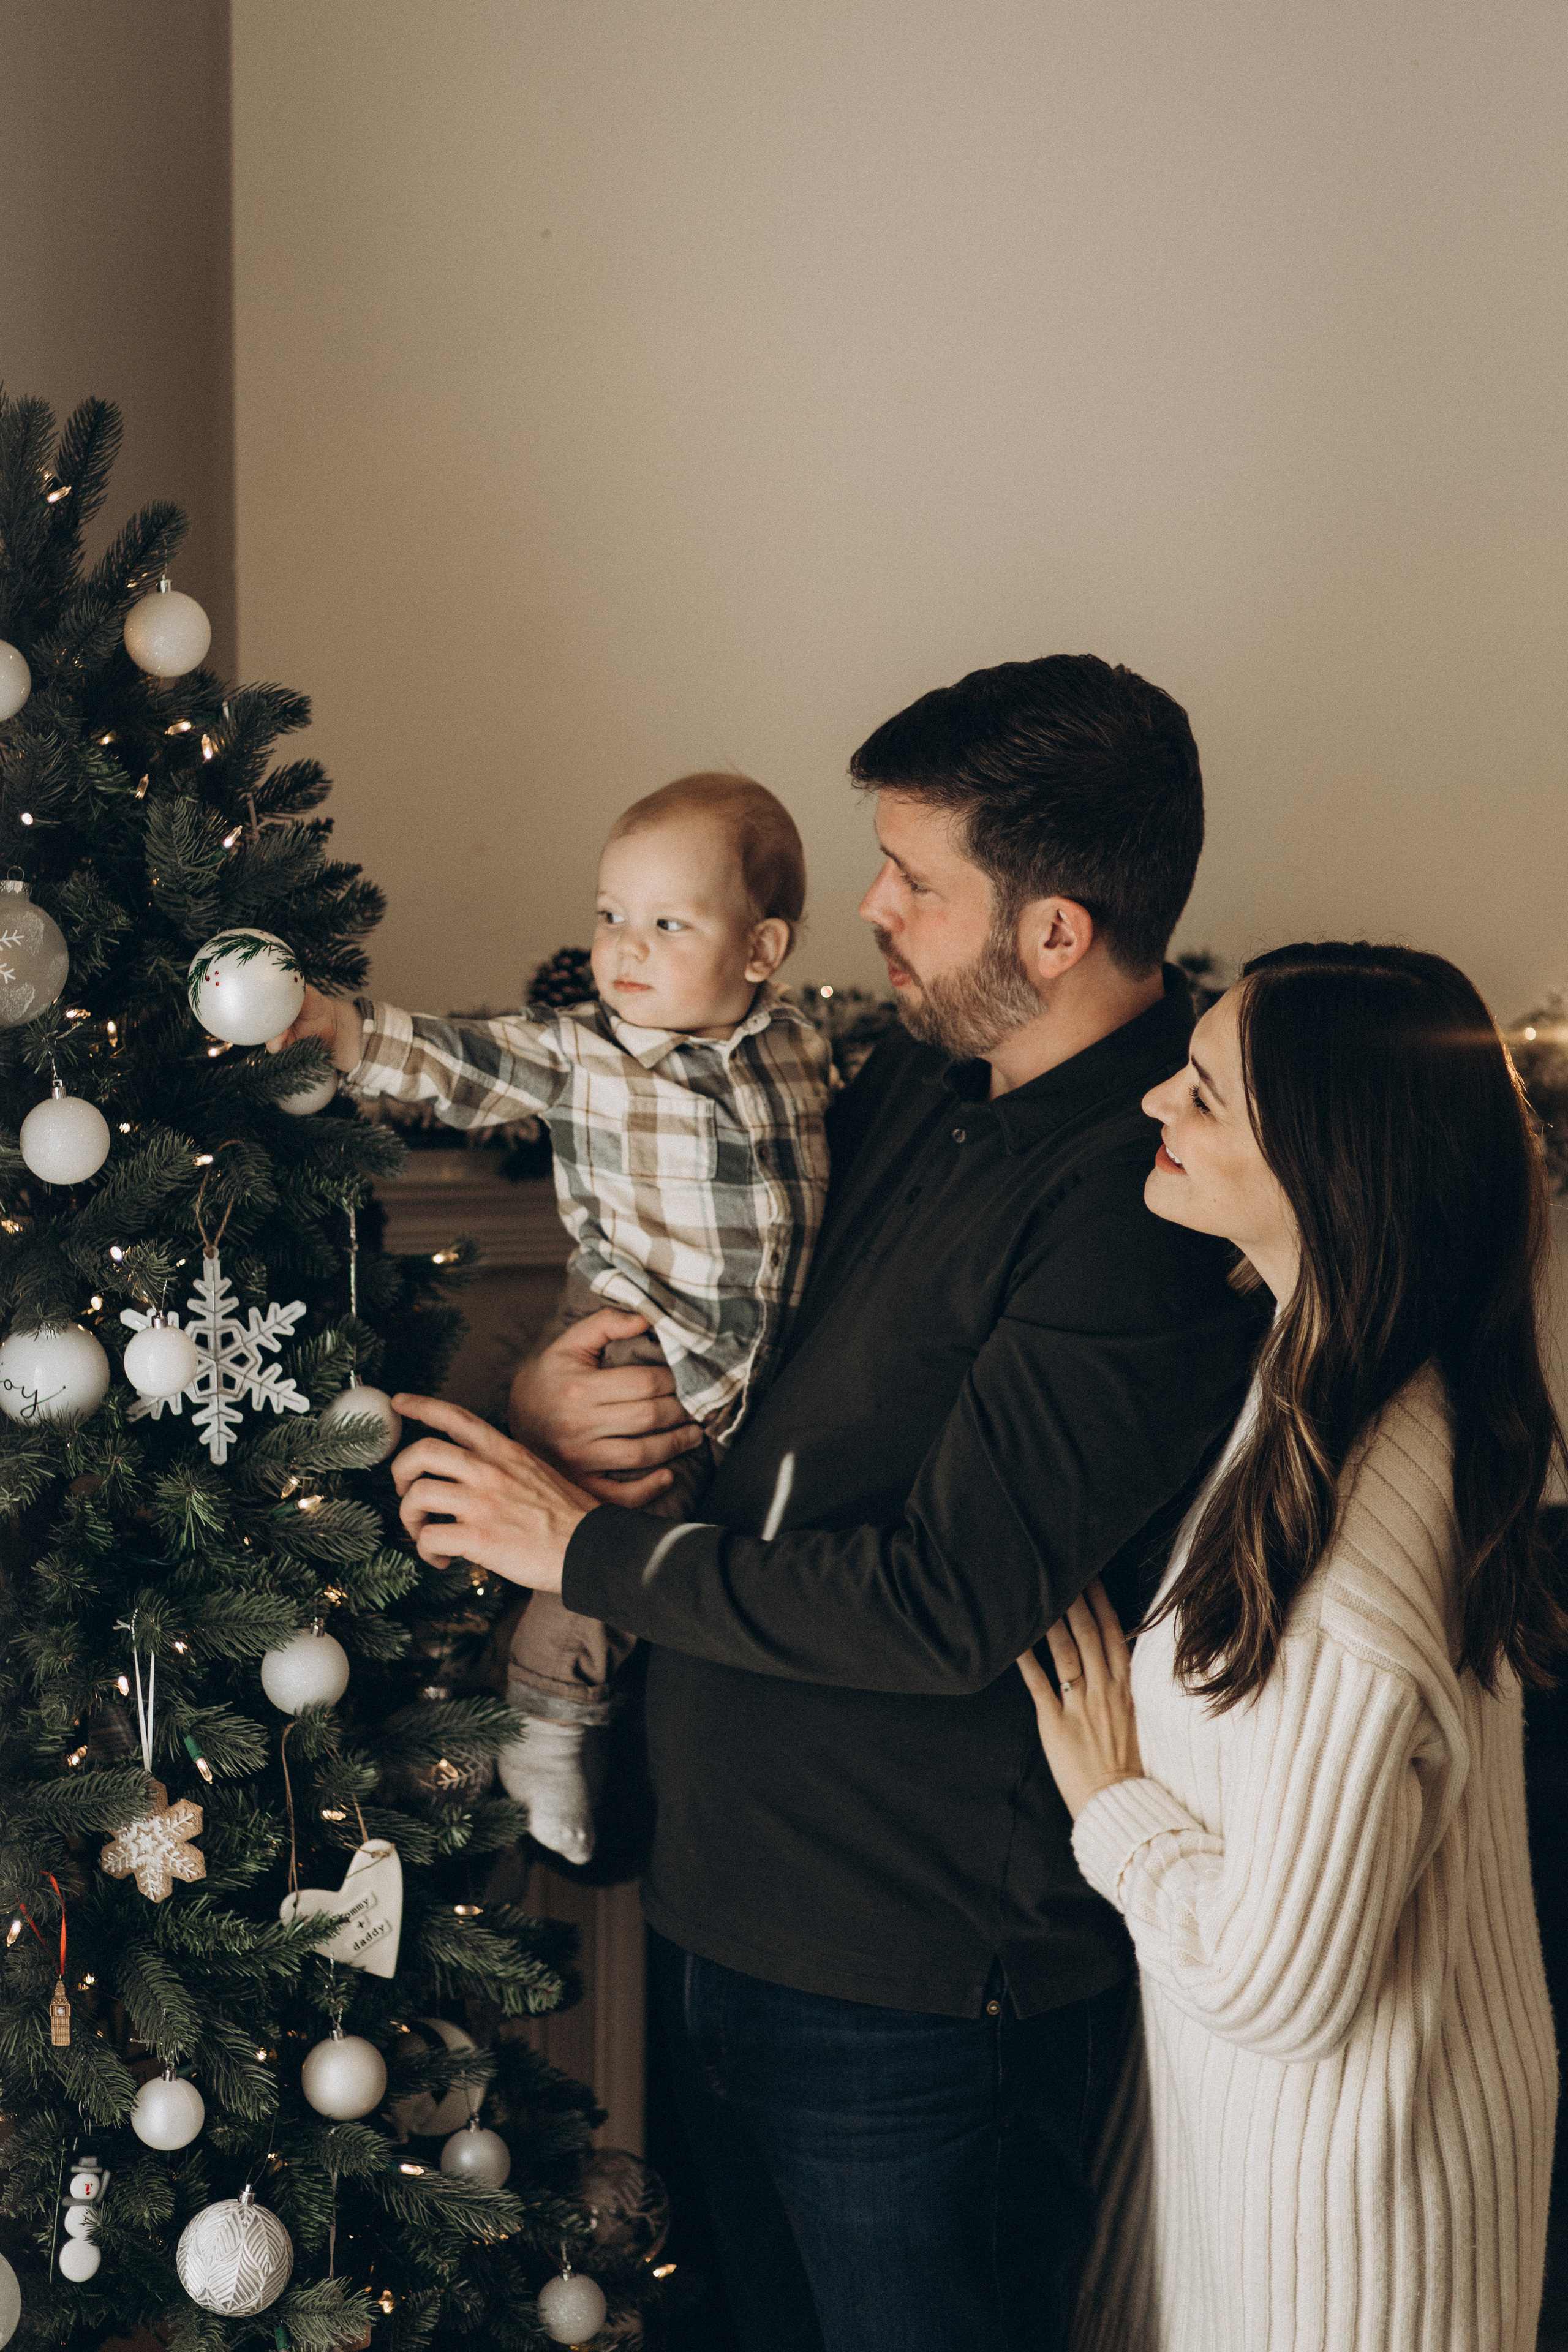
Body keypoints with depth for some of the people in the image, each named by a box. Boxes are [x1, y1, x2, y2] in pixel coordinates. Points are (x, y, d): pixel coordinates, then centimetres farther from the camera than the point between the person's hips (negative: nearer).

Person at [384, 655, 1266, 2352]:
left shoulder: (1148, 1206, -23)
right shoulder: (924, 1089, 5)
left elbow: (944, 1603, -26)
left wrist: (585, 1549, -16)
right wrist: (548, 1385, -4)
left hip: (924, 1990, -8)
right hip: (720, 1911, 8)